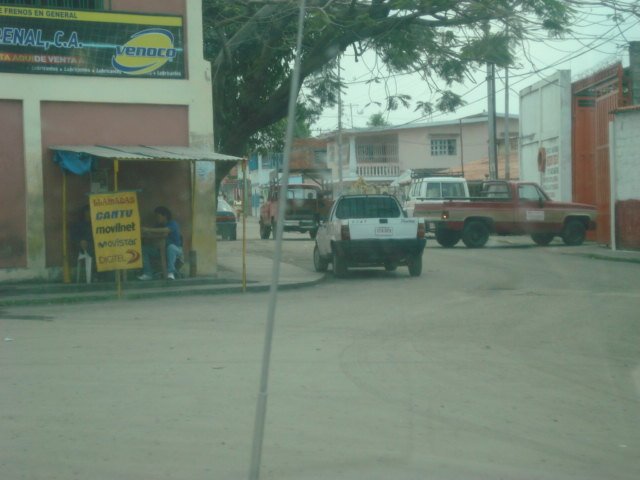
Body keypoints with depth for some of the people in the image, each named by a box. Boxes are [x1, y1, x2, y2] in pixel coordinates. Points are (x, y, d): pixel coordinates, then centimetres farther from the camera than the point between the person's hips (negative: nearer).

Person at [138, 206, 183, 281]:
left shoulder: (173, 224, -13)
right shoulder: (158, 225, 7)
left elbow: (165, 231, -33)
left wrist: (149, 230, -38)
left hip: (176, 249, -6)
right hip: (161, 250, 7)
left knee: (171, 247, -41)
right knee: (144, 249, -8)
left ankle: (171, 272, -43)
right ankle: (148, 273, -15)